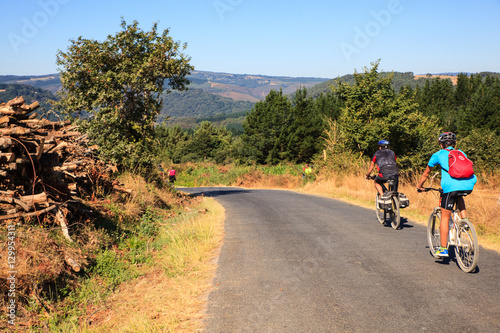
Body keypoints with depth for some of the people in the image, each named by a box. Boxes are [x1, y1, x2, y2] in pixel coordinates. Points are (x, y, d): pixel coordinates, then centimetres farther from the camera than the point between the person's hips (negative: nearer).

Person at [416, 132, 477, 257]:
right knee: (459, 196, 39)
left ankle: (443, 249, 10)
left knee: (445, 218, 8)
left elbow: (426, 173, 29)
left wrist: (419, 186, 44)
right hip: (469, 185, 4)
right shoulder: (461, 154, 30)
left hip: (451, 186, -4)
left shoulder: (438, 155, 20)